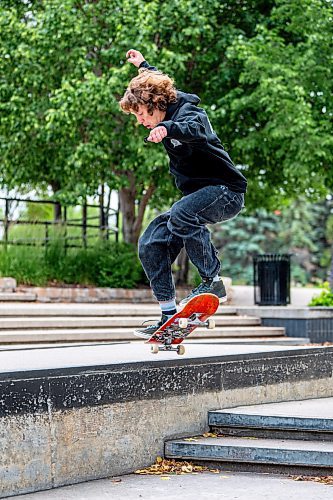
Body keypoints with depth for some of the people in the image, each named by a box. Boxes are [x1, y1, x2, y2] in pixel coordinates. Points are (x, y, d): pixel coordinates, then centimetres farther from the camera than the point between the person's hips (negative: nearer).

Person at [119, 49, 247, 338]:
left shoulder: (188, 113, -15)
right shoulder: (170, 112, 11)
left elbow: (196, 130, -42)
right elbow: (159, 87, 36)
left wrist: (168, 129, -60)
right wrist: (143, 66, 47)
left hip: (225, 192, -9)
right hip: (198, 196, 10)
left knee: (180, 216, -38)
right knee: (151, 244, -4)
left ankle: (213, 281, -23)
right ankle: (169, 318, -1)